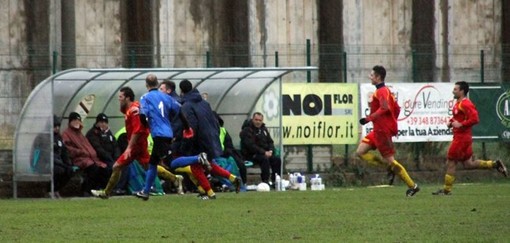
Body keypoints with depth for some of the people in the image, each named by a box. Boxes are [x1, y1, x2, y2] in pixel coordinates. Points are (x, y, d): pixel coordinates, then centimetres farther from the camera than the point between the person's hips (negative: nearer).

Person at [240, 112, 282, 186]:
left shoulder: (263, 129, 15)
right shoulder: (247, 130, -10)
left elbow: (270, 142, 19)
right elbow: (251, 146, -20)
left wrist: (270, 151, -4)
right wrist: (264, 152, -23)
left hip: (265, 153, 8)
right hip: (250, 155, -8)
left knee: (277, 159, -12)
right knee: (265, 159, -33)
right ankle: (265, 181, -34)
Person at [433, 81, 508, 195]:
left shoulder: (465, 104, -17)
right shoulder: (458, 104, 14)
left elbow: (475, 119, -25)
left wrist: (460, 124, -24)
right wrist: (451, 122, 11)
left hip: (461, 138, -10)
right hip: (460, 137, 10)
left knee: (451, 162, -3)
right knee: (468, 164, 15)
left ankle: (447, 189, 4)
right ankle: (495, 164, 17)